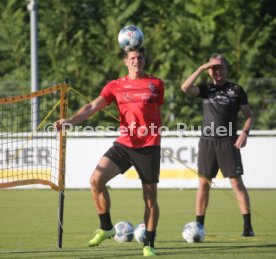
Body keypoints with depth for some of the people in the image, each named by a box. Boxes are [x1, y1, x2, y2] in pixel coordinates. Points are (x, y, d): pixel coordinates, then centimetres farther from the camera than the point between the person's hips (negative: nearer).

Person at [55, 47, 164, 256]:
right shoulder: (115, 86, 6)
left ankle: (149, 245, 13)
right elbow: (93, 107, -4)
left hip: (149, 147, -1)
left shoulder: (156, 84, 5)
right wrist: (70, 120, -18)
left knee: (150, 197, 0)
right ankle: (106, 227, 1)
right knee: (96, 179, -15)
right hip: (124, 144, 1)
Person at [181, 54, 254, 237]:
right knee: (203, 184, 3)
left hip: (228, 142, -3)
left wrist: (245, 133, -11)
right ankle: (199, 226, 8)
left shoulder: (236, 90, 5)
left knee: (237, 182, -7)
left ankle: (248, 226, -5)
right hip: (207, 142, 3)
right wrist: (201, 69, -7)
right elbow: (186, 88, -7)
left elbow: (249, 115, 5)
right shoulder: (206, 89, 11)